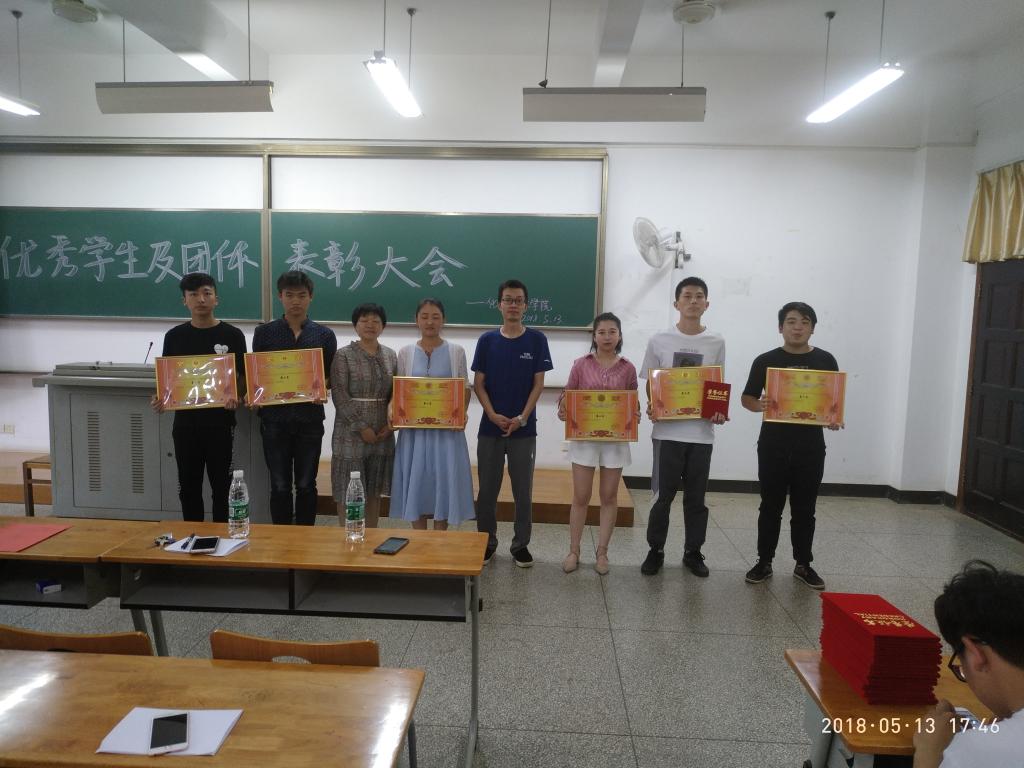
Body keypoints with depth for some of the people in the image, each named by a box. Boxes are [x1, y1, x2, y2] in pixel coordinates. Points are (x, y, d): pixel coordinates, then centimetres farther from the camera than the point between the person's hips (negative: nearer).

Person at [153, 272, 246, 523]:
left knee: (221, 486, 6)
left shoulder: (232, 335, -2)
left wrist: (235, 395, -20)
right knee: (188, 486, 12)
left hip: (220, 422, -2)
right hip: (185, 422, 3)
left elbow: (243, 378, 1)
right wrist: (161, 397, -10)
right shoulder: (174, 336, 5)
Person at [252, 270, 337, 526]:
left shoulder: (324, 335, 4)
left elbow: (331, 377, 6)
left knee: (306, 485, 9)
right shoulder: (264, 332, 4)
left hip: (310, 419, 0)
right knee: (280, 486, 7)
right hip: (274, 419, 0)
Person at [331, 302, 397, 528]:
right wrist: (361, 427, -14)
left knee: (375, 491, 11)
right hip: (351, 433, -4)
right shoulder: (343, 355, -4)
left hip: (382, 434, 4)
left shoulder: (391, 355, 9)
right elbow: (339, 395, -10)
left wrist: (392, 423, -4)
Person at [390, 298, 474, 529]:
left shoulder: (456, 352, 2)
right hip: (414, 428, 1)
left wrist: (462, 413, -13)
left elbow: (465, 388, 4)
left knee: (443, 481, 3)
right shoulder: (405, 353, 5)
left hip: (446, 428, -1)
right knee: (416, 482, 6)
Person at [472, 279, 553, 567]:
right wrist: (493, 415, -12)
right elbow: (478, 383, 2)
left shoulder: (536, 340, 0)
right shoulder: (487, 340, 2)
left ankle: (520, 545, 20)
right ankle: (486, 543, 23)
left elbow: (538, 384, -1)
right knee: (487, 489, 8)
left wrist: (521, 418, -12)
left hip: (524, 428, -1)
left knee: (523, 490, 7)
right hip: (490, 426, 1)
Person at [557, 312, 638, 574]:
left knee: (609, 496, 9)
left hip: (615, 439, 1)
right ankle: (574, 550, 18)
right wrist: (563, 411, -16)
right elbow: (567, 396, 3)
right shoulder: (581, 365, -1)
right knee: (581, 497, 5)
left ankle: (602, 552, 21)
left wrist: (635, 417, -12)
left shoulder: (627, 368, 2)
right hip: (584, 437, -1)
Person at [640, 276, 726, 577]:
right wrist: (652, 407, -13)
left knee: (696, 498, 11)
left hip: (702, 432, 2)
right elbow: (650, 385, 6)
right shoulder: (659, 341, 0)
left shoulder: (716, 342, 5)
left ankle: (693, 552, 26)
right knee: (662, 496, 4)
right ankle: (655, 551, 20)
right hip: (668, 431, -1)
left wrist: (720, 412, -8)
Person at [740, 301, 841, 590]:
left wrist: (834, 419, -13)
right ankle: (764, 561, 19)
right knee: (770, 506, 8)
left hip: (810, 446, 1)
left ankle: (803, 564, 23)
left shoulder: (825, 361, 4)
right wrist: (758, 405, -19)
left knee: (804, 508, 10)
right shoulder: (765, 361, 0)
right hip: (773, 445, -1)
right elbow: (746, 398, 3)